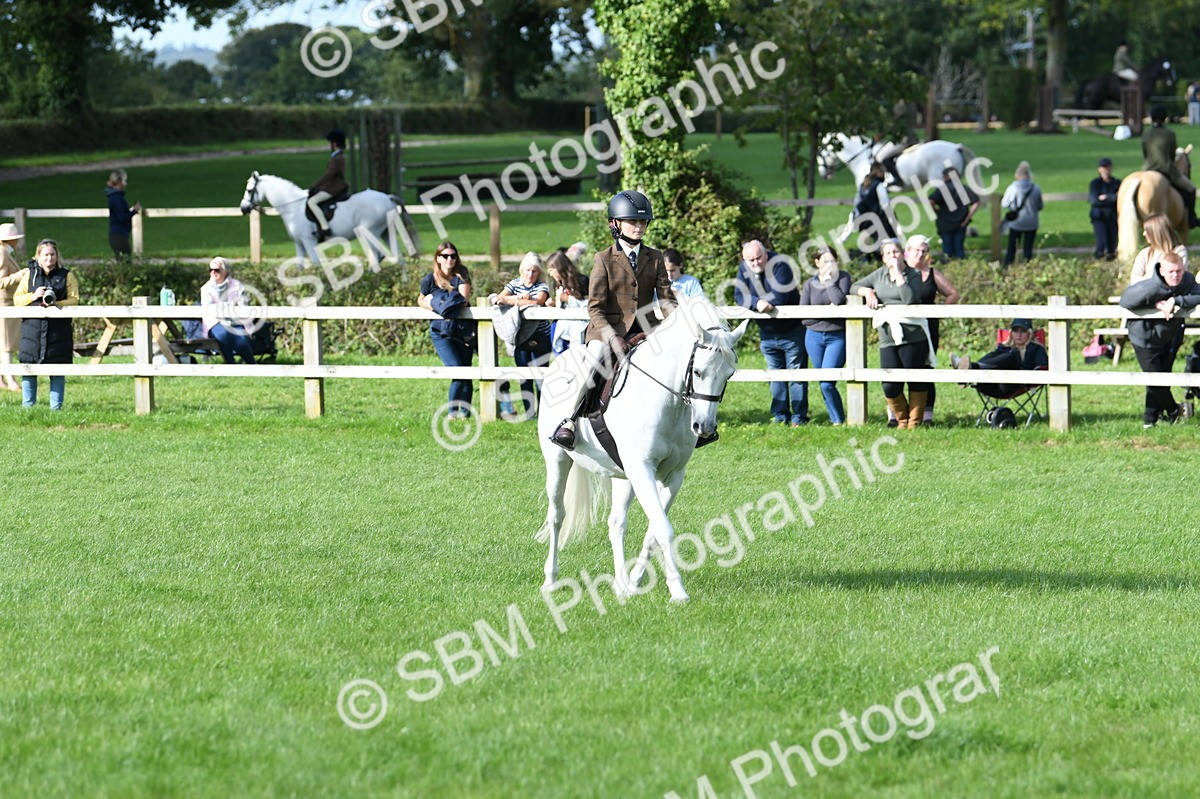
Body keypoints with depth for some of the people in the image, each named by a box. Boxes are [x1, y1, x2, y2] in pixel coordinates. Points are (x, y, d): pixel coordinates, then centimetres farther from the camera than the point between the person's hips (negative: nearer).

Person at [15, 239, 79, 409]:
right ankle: (27, 406, 8)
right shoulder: (30, 274, 10)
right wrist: (33, 296, -9)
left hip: (58, 330, -1)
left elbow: (74, 300, -2)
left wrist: (57, 304, -18)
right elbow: (17, 299, 8)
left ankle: (56, 407, 7)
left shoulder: (66, 275, 6)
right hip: (33, 328, 1)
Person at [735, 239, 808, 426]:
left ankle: (799, 417, 1)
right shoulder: (744, 269, -2)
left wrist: (750, 300, -16)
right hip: (767, 334, 6)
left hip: (792, 332, -6)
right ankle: (780, 416, 15)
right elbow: (739, 297, -10)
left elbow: (779, 298, -28)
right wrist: (757, 302, -30)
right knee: (776, 376, 10)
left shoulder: (779, 266, -20)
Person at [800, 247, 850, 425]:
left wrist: (829, 279, -11)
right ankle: (836, 419, 18)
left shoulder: (843, 277, 0)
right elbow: (803, 317, 0)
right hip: (814, 337, 3)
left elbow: (839, 300, -19)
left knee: (827, 384, -14)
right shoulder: (809, 284, 5)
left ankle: (839, 420, -1)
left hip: (837, 337, -3)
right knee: (823, 384, 7)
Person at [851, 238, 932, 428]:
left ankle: (915, 421, 15)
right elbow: (855, 286, 22)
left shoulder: (913, 275, 0)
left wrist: (898, 273, -13)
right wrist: (867, 292, 0)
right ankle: (902, 419, 18)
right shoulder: (879, 275, 14)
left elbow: (909, 298, -17)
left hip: (912, 336, -3)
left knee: (916, 381, 1)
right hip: (888, 339, 3)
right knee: (890, 386, -4)